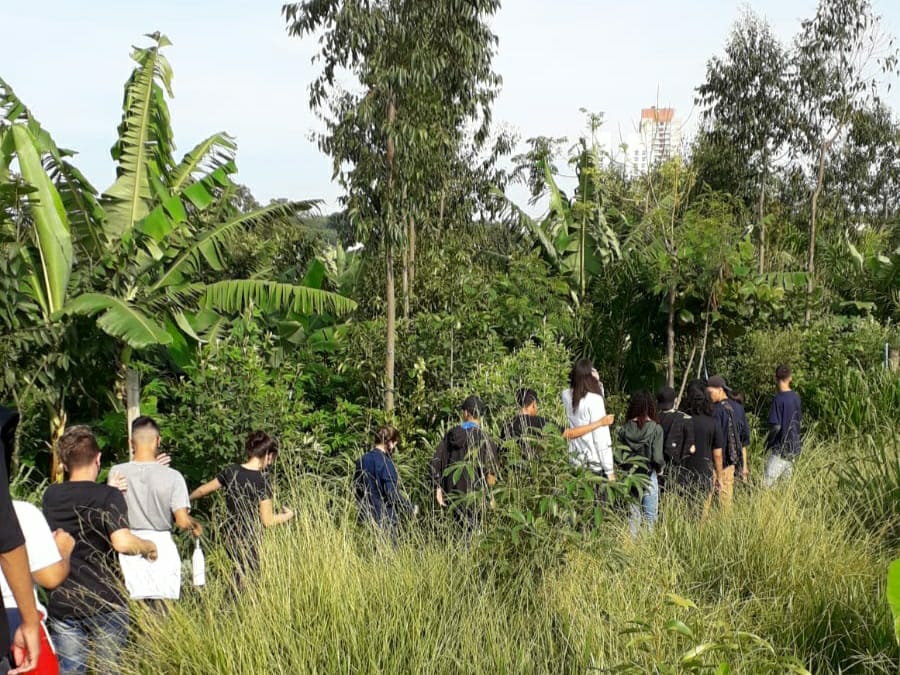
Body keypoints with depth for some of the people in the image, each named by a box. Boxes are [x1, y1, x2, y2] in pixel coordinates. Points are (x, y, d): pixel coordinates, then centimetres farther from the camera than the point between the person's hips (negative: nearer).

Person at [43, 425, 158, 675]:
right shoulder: (108, 496, -12)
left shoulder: (51, 496, 4)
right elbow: (122, 542, -26)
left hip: (62, 603, 4)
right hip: (105, 603, -4)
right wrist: (149, 546, -8)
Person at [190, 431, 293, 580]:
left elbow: (203, 490, 14)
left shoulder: (231, 471, 0)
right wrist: (287, 515, 0)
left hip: (230, 538, 6)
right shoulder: (262, 480, -17)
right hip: (250, 541, -6)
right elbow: (267, 521, -17)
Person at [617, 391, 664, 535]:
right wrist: (660, 469, 7)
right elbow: (657, 458, -14)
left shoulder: (624, 429, -4)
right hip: (649, 476, -3)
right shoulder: (655, 429, -11)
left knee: (633, 515, 13)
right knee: (649, 517, 8)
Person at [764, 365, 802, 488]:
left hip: (781, 448, -8)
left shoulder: (778, 399, -17)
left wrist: (768, 442, -2)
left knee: (767, 484, -10)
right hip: (794, 447, 8)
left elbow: (776, 427, -17)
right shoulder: (796, 397, 6)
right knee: (786, 482, 14)